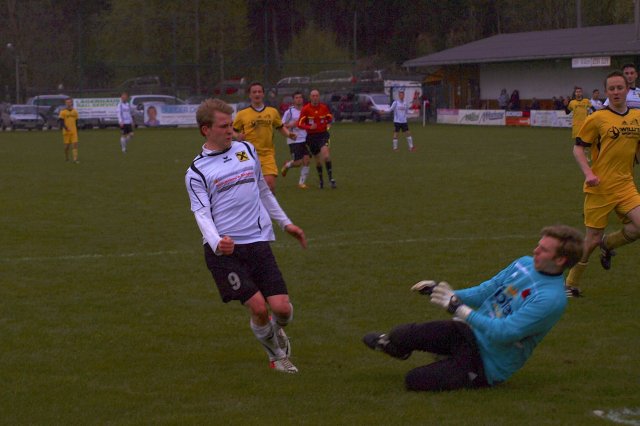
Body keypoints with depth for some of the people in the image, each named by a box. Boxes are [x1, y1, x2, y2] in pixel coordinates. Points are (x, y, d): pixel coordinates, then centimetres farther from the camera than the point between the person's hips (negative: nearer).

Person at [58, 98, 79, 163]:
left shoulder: (75, 111, 10)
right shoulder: (63, 111, -4)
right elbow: (60, 121, -10)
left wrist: (77, 130, 22)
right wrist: (65, 127, -25)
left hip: (74, 131, 3)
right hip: (66, 131, -3)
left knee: (75, 144, -9)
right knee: (67, 145, 4)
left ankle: (75, 159, -13)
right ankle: (66, 158, 25)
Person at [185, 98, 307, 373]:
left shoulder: (247, 150, 13)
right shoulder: (197, 171, 0)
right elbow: (202, 213, -9)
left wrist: (285, 223, 29)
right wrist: (216, 242, -28)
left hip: (258, 242, 4)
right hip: (224, 250, -4)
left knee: (282, 307, -7)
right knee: (258, 307, -15)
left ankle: (277, 330, 31)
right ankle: (276, 354, 14)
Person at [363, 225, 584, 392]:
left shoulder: (552, 299, -28)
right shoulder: (524, 264, -1)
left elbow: (502, 333, -31)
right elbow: (485, 291, 11)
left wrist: (458, 307, -28)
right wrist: (447, 293, -3)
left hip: (489, 365, -7)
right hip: (472, 334, 7)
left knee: (414, 380, -14)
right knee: (401, 334, -6)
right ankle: (391, 344, 32)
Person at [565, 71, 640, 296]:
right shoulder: (597, 119, -7)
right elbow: (578, 149, -4)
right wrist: (588, 173, -17)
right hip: (600, 187, -4)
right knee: (593, 238, -1)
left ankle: (608, 244, 16)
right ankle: (572, 282, 19)